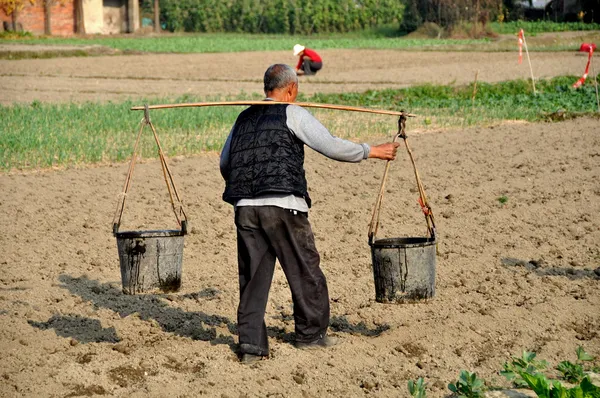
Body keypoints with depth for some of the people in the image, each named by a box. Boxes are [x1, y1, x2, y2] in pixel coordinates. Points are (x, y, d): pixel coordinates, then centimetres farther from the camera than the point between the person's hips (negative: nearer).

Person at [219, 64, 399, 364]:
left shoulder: (244, 118, 19)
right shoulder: (293, 114, 1)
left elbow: (224, 163, 28)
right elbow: (331, 147, -6)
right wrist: (371, 151, 6)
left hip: (244, 207, 6)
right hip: (282, 205, -5)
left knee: (253, 276, 7)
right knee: (305, 271, 9)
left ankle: (251, 344, 3)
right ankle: (311, 333, 19)